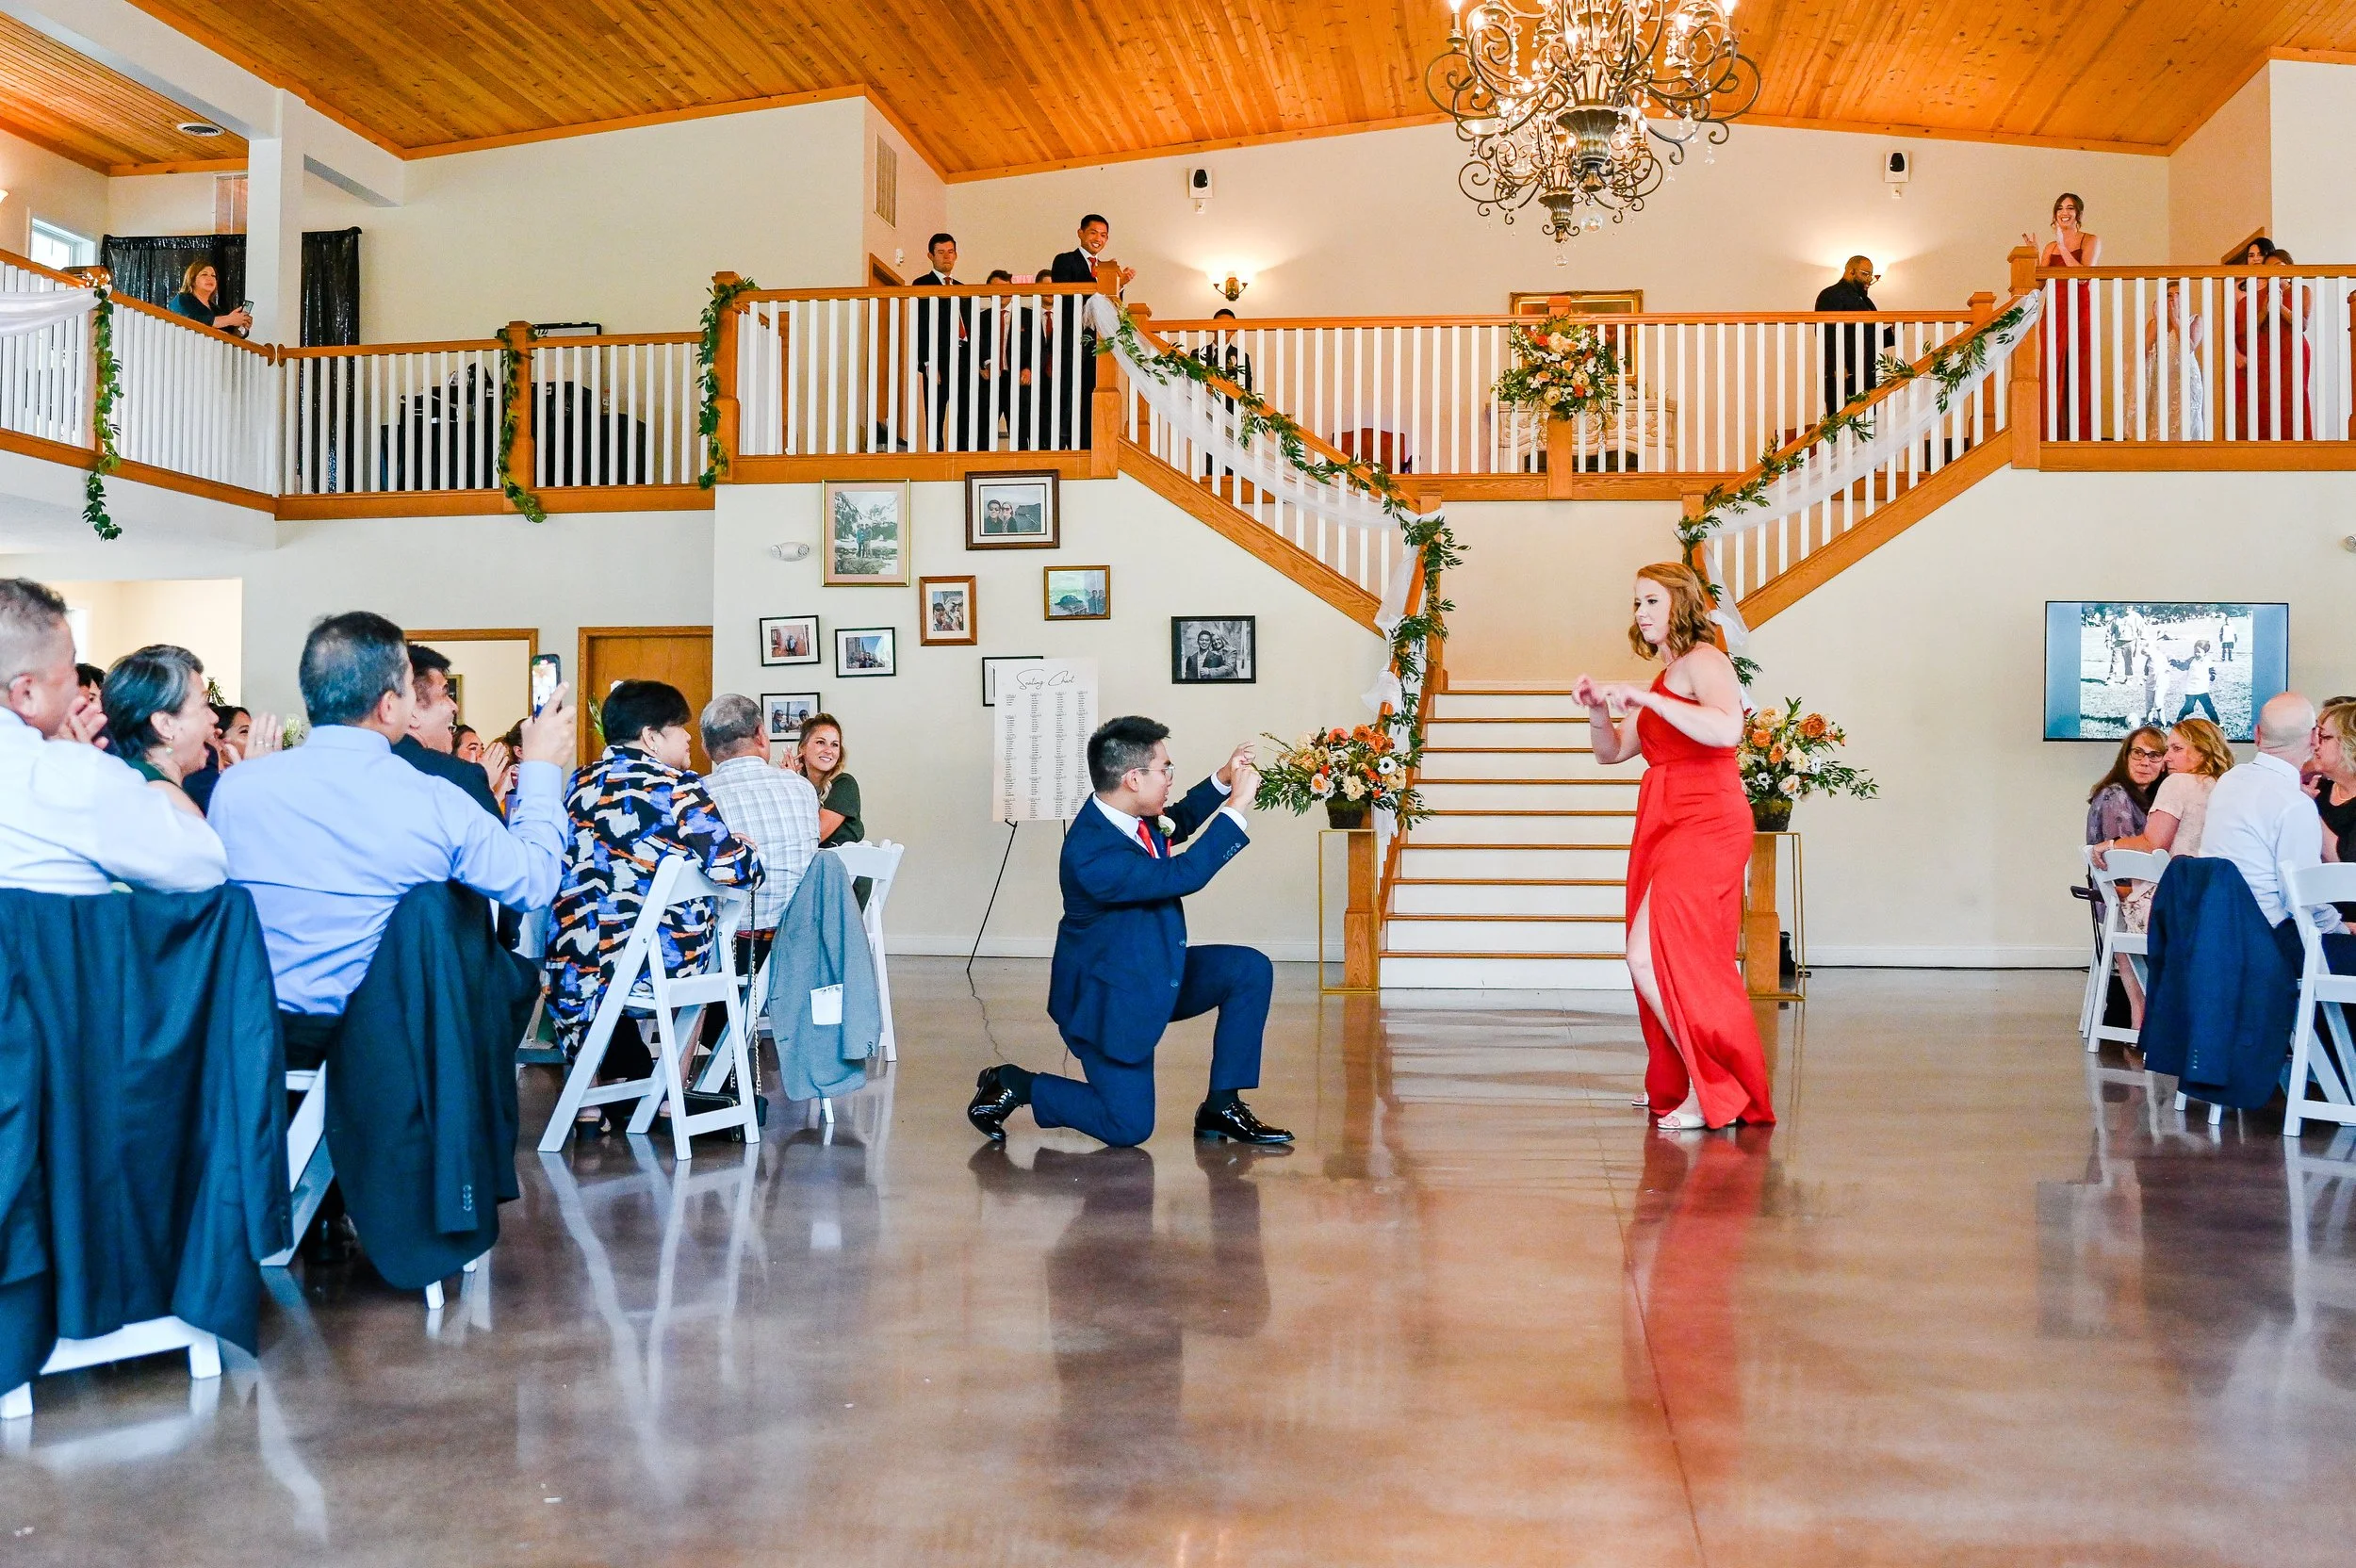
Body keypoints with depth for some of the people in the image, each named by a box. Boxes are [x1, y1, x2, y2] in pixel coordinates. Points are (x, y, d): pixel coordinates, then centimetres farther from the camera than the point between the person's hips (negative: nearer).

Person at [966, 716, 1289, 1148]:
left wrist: (1222, 779, 3)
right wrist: (1236, 804, -33)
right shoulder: (1090, 852, -33)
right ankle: (1013, 1084, 14)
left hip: (1157, 975, 9)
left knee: (1251, 969, -6)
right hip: (1109, 999, -9)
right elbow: (1183, 875, -38)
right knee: (1129, 1128, -5)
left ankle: (1222, 1106, 3)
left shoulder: (1131, 818, -5)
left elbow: (1180, 821, 19)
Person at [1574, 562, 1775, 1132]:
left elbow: (1727, 729, -27)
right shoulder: (1666, 678, 19)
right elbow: (1611, 751, 22)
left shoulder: (1703, 660, -7)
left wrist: (1645, 697, -24)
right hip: (1662, 825, 9)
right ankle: (1679, 1083, 21)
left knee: (1649, 956, -16)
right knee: (1674, 962, 11)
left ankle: (1715, 1092, -9)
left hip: (1704, 824, -9)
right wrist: (1599, 710, 2)